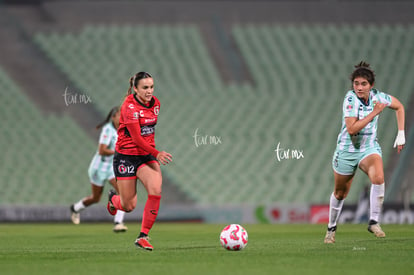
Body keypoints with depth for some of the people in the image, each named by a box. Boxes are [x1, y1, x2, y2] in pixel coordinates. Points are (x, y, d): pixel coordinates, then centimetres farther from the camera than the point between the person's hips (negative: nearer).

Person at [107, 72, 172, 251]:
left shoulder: (155, 103, 2)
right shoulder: (129, 106, -19)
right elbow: (136, 138, -24)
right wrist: (157, 154, -31)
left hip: (147, 155, 5)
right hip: (126, 156, -5)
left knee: (156, 190, -22)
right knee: (129, 206, 1)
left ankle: (143, 236, -13)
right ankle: (113, 199, 40)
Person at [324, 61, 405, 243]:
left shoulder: (378, 96, -9)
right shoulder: (350, 98, -21)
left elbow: (399, 106, 11)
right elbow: (351, 128, -32)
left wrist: (401, 134, 7)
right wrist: (374, 113, -32)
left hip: (369, 148, 2)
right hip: (347, 151, -2)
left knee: (378, 177, -29)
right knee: (340, 193, 12)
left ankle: (373, 222, -18)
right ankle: (331, 228, 38)